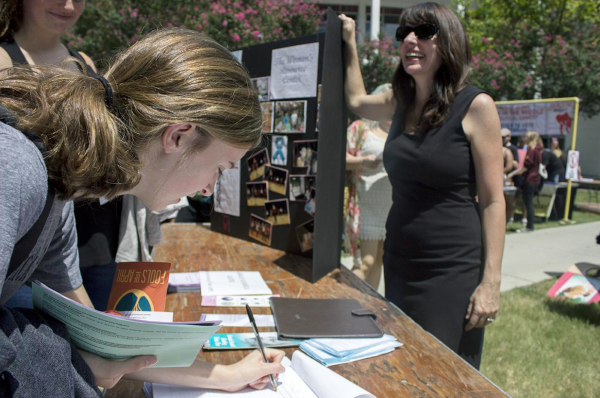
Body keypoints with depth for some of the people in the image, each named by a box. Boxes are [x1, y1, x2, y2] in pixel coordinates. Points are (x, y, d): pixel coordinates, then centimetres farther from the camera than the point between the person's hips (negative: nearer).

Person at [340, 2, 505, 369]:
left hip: (453, 271, -6)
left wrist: (491, 282, -14)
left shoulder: (475, 106, -11)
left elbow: (493, 201, -11)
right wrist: (350, 44, 23)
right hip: (400, 265, 6)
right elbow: (357, 101, 28)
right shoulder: (402, 103, 6)